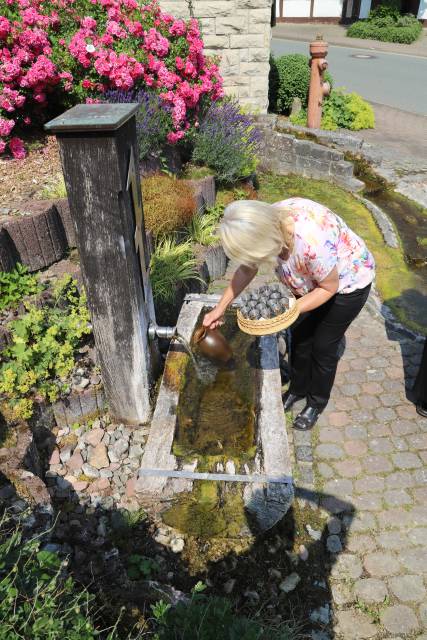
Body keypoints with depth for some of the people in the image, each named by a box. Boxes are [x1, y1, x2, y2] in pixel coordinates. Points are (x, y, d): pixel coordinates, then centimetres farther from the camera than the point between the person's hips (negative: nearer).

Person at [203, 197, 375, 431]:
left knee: (323, 346, 6)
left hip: (348, 282, -6)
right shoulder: (265, 223, -24)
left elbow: (329, 288, -25)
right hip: (313, 278, 6)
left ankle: (316, 403, 31)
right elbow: (247, 269, -7)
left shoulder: (311, 242, -44)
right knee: (299, 336, 13)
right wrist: (220, 308, -6)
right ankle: (297, 389, 38)